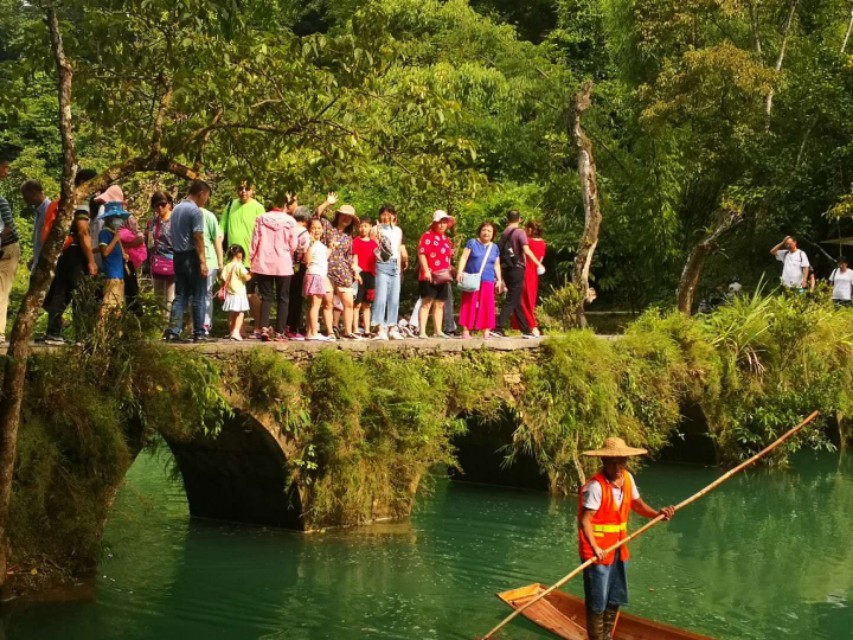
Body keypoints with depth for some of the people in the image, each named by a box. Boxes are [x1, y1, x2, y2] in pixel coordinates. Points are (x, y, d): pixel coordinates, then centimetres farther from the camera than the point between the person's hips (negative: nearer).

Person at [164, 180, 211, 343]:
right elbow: (198, 238, -16)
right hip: (192, 256, -7)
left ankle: (174, 331, 0)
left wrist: (177, 251, 18)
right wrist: (203, 261, -17)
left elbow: (174, 236, 15)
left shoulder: (176, 209, 13)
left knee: (180, 296, 8)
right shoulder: (196, 211, -12)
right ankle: (199, 333, 3)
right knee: (198, 297, 0)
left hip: (178, 256, 8)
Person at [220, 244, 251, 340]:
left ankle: (231, 332, 23)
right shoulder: (239, 266, -12)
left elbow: (223, 278, 2)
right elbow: (246, 277, -17)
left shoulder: (227, 266, 5)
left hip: (229, 294, 6)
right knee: (240, 314, -5)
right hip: (239, 294, -6)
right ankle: (236, 331, -18)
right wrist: (251, 275, 3)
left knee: (231, 314, 15)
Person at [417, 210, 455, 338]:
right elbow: (421, 253, -13)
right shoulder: (428, 236, -5)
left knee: (439, 304, 9)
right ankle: (422, 331, -12)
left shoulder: (446, 239, 19)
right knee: (426, 303, -10)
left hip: (442, 277, 8)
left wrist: (448, 272, 19)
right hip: (429, 276, -7)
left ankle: (438, 331, 13)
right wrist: (426, 270, -21)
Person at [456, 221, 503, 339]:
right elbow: (464, 257, -3)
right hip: (471, 279, -3)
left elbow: (497, 265, 18)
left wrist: (499, 280, 10)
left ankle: (486, 331, 0)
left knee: (486, 305, -1)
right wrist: (460, 271, -16)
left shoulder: (495, 248, 15)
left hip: (487, 281, 3)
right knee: (469, 305, -1)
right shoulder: (472, 243, 4)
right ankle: (466, 330, -1)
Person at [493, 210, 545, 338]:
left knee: (516, 301, 12)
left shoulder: (504, 234, 12)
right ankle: (498, 328, -18)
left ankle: (526, 330, 18)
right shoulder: (519, 232, -7)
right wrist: (539, 264, -15)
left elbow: (500, 253, 15)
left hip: (506, 269, 7)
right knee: (512, 301, -8)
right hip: (517, 269, -7)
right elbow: (526, 250, -20)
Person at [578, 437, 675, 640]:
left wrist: (657, 514, -6)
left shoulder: (627, 478, 2)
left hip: (618, 549, 8)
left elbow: (637, 504, 13)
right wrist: (595, 548, -35)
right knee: (597, 603, -1)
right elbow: (585, 520, -24)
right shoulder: (596, 486, -22)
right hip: (597, 551, -8)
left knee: (616, 600, 19)